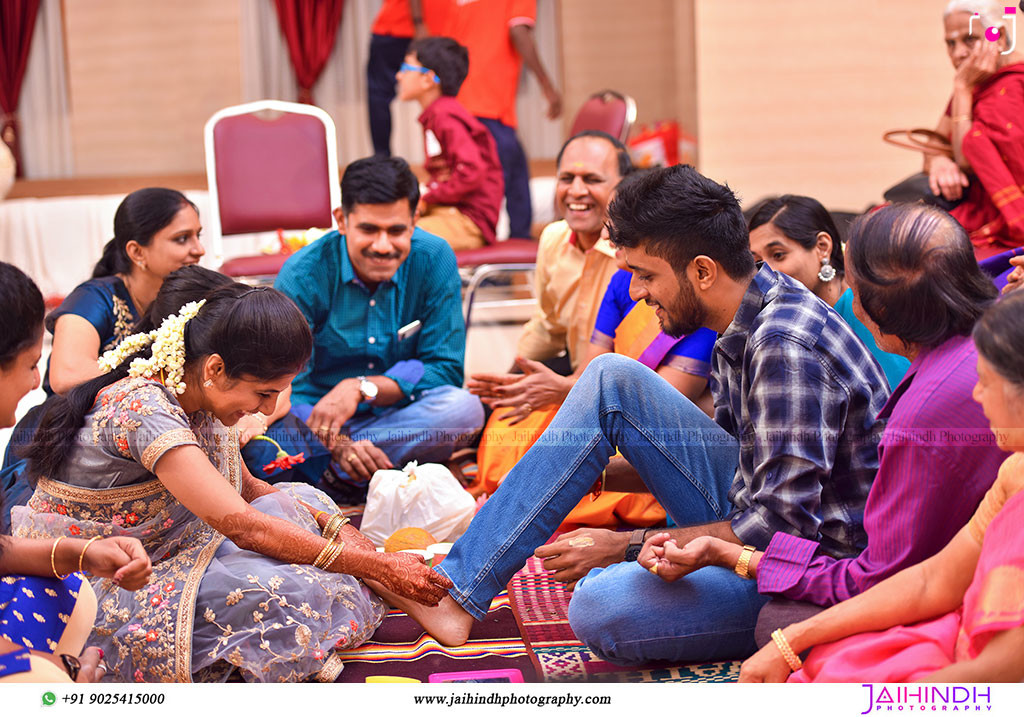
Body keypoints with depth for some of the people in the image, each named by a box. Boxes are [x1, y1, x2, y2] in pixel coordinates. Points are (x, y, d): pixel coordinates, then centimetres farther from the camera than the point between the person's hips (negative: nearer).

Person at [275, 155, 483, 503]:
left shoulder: (434, 261, -8)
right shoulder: (303, 275, -13)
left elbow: (446, 370, -8)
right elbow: (285, 387, -16)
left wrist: (362, 388, -23)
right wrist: (337, 445, -36)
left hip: (400, 419, 3)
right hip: (321, 426, -3)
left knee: (465, 409, -31)